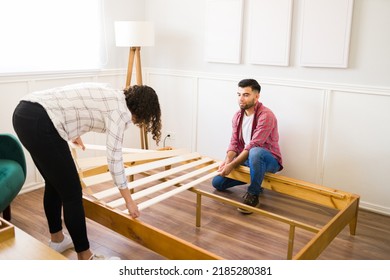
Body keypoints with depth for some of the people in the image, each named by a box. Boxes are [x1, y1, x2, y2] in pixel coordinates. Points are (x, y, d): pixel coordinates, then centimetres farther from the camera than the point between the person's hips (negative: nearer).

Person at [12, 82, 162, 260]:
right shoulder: (120, 108, -5)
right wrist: (129, 200, 0)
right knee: (72, 193, 0)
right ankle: (84, 258, 15)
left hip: (24, 113, 11)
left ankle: (57, 239, 42)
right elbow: (114, 158, -9)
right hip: (38, 123, -11)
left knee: (54, 183, 24)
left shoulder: (112, 97, 21)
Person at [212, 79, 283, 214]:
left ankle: (253, 195, -21)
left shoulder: (266, 115, -23)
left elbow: (253, 146, -29)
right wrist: (227, 161, -22)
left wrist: (232, 165, -33)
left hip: (269, 160, -7)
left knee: (255, 153, -43)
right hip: (246, 159, 7)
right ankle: (255, 182, 17)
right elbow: (234, 142, -2)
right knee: (217, 182, 0)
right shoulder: (237, 115, 2)